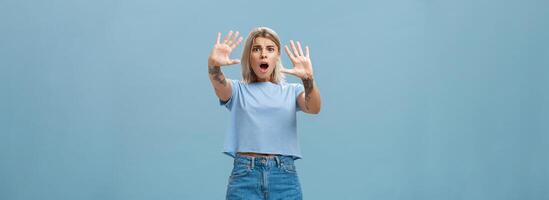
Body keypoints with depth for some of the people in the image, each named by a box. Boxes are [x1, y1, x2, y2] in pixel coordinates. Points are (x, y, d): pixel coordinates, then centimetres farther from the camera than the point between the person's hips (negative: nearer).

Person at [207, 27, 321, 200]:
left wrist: (308, 79, -28)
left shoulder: (292, 91, 13)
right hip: (245, 175, -1)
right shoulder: (238, 89, 11)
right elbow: (220, 87, -12)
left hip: (284, 177, 1)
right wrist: (213, 66, -34)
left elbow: (313, 108, -8)